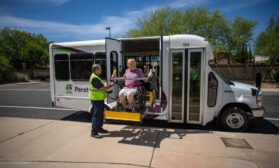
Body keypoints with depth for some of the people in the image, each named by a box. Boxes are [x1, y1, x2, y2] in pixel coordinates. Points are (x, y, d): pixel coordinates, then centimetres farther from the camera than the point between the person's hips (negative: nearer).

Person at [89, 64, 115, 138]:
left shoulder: (97, 77, 15)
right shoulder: (94, 78, -20)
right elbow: (102, 88, -23)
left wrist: (106, 91, 12)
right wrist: (111, 85, -11)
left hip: (100, 99, 11)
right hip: (96, 99, -11)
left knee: (100, 114, 19)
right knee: (96, 115, -5)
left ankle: (99, 128, 32)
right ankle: (94, 132, 4)